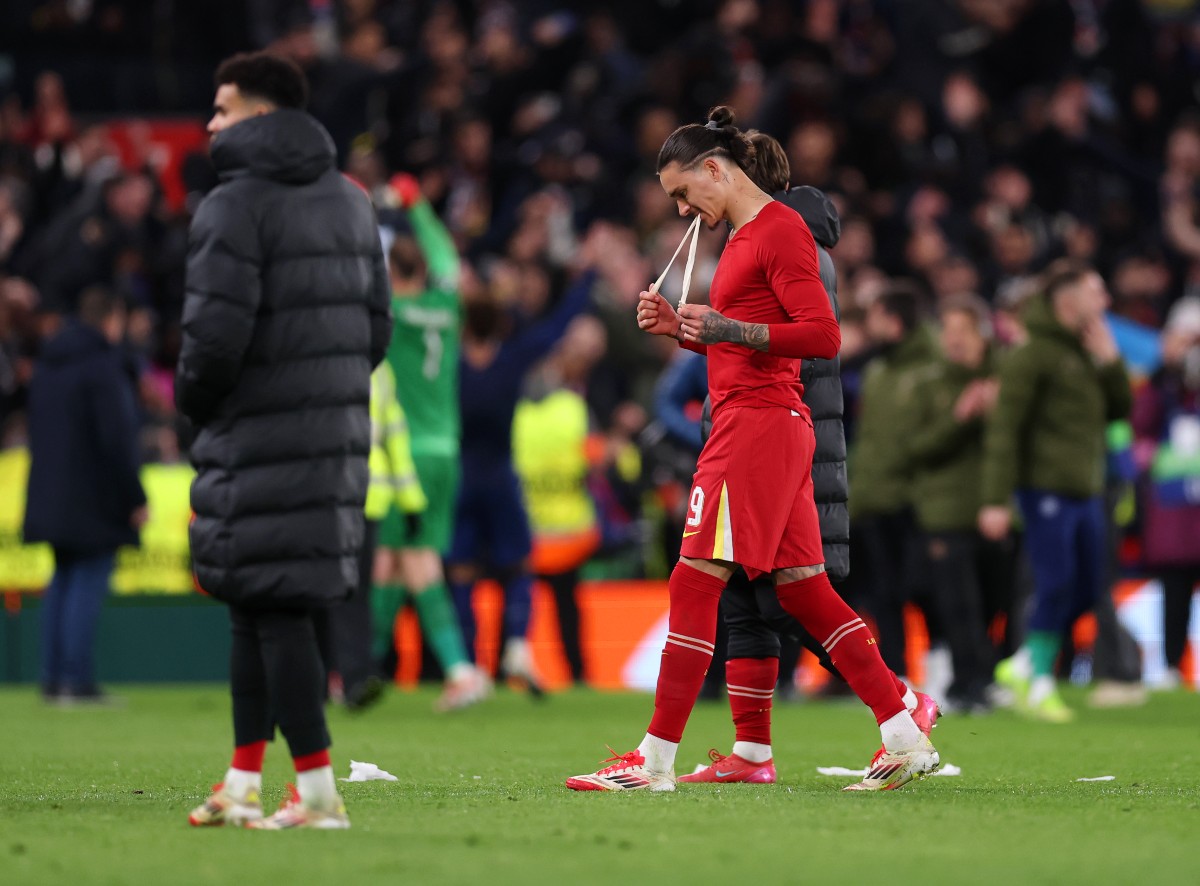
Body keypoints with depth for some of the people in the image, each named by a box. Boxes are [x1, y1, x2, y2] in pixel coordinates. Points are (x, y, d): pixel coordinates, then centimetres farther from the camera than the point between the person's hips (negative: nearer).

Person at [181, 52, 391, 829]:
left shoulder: (236, 207, -13)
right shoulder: (350, 201, 14)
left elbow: (216, 334, -19)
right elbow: (377, 325, 15)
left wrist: (192, 398, 0)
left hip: (262, 438, -8)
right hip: (338, 429, 8)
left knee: (276, 610, -6)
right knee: (255, 607, 15)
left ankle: (319, 793, -8)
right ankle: (244, 786, 17)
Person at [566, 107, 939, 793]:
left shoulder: (780, 229, -9)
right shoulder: (745, 237, 21)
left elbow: (823, 336, -16)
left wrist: (731, 329, -23)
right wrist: (680, 328, 13)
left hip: (760, 423, -10)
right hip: (754, 422, 10)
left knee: (695, 584, -10)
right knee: (805, 590, 8)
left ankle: (655, 762, -9)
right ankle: (906, 741, 7)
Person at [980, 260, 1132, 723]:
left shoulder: (1088, 351, 16)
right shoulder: (1033, 355, -10)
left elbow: (1119, 408, 15)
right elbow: (1005, 429, -13)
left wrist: (1108, 361, 0)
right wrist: (996, 499, -18)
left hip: (1086, 491, 8)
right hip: (1046, 489, -8)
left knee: (1087, 589, 7)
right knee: (1056, 586, -9)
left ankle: (1024, 664, 19)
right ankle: (1039, 683, 2)